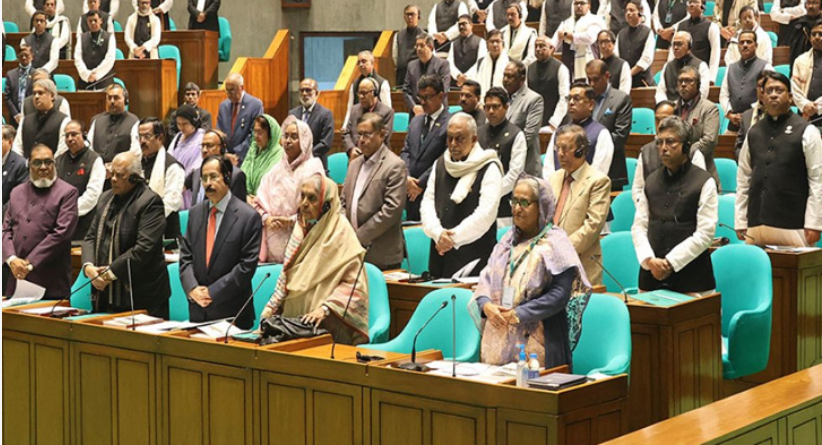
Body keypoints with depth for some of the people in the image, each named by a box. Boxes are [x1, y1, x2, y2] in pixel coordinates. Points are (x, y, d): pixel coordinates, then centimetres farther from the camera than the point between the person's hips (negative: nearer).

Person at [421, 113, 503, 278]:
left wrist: (453, 237, -11)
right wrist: (438, 233, -10)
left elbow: (486, 214, -13)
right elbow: (427, 201, 7)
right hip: (440, 254, 5)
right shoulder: (441, 164, 15)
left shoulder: (489, 169, -5)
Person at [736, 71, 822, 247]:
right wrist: (740, 223, 9)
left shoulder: (806, 132, 0)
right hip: (755, 226, 4)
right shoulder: (754, 132, 12)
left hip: (792, 227, -4)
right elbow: (743, 178, 13)